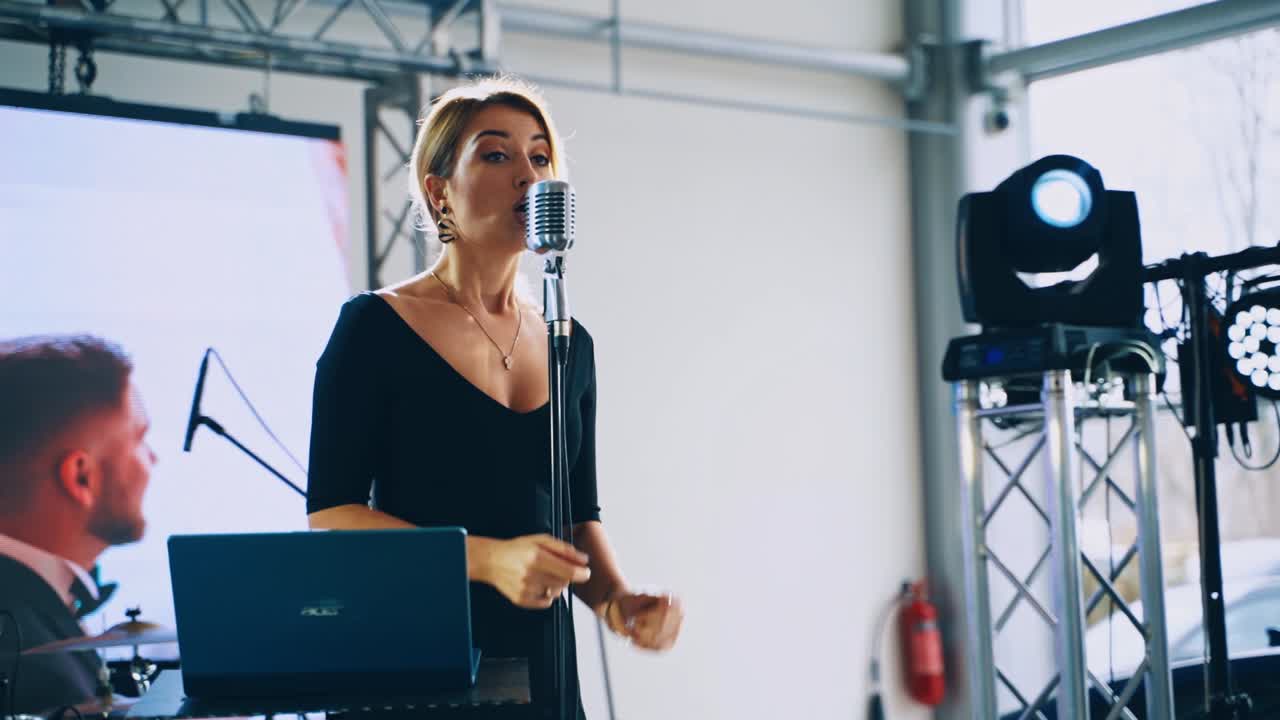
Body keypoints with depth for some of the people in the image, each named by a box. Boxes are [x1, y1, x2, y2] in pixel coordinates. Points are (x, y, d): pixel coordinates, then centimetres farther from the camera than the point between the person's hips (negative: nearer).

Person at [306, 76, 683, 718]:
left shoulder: (570, 344, 8)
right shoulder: (374, 327, -7)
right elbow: (329, 516, -11)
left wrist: (617, 600, -6)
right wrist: (488, 558, -22)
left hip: (541, 666, 5)